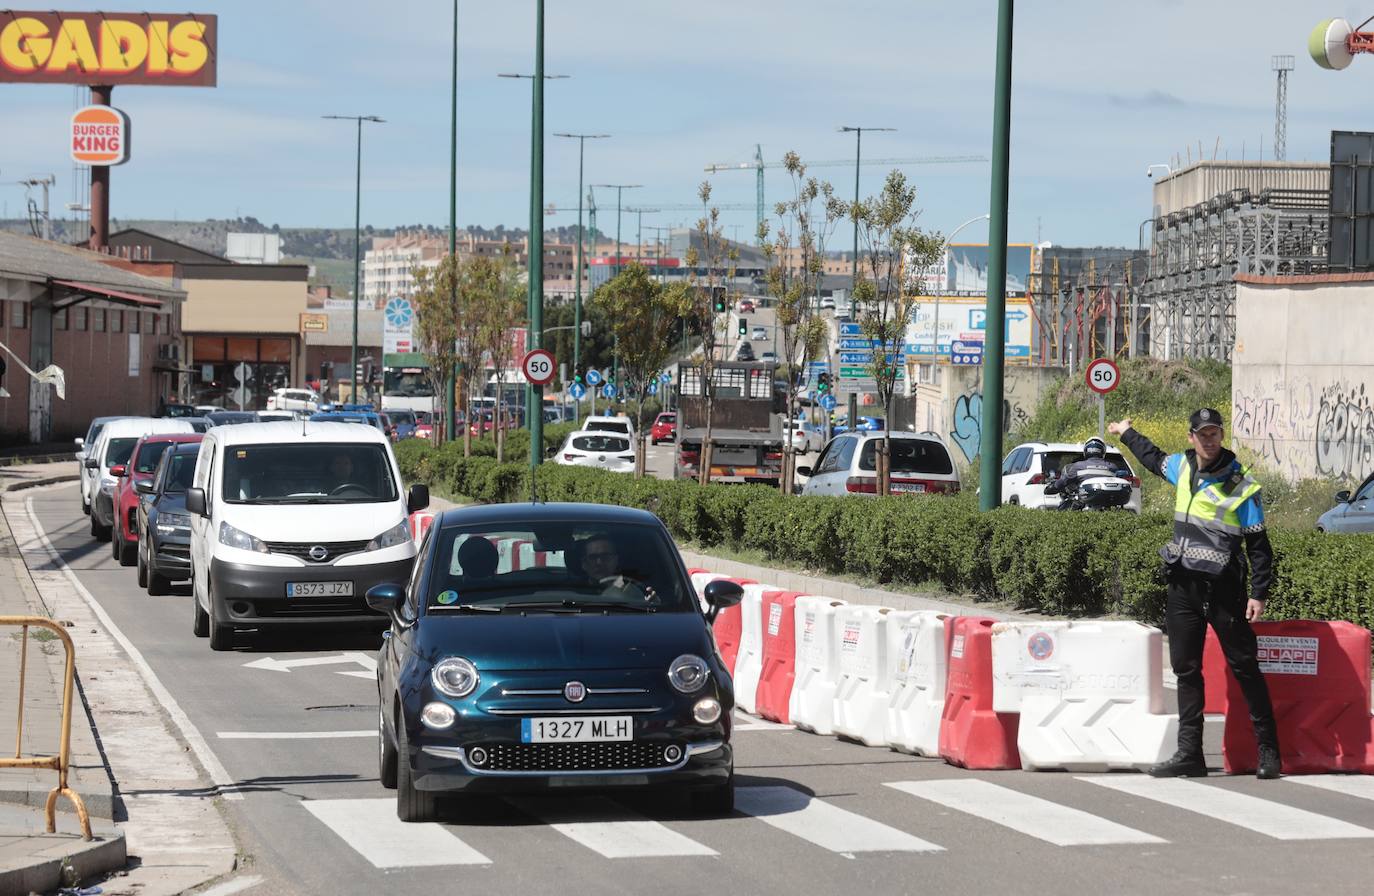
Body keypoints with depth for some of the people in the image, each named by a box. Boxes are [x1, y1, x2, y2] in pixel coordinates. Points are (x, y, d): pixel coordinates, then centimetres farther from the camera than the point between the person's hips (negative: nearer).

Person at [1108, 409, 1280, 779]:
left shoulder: (1241, 485, -8)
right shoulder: (1182, 467, 9)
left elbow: (1259, 545, -7)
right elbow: (1153, 458, 33)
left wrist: (1259, 593, -14)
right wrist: (1126, 434, 47)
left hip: (1223, 591, -6)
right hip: (1183, 586, 6)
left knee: (1244, 668, -4)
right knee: (1186, 670, 6)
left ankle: (1268, 750, 0)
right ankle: (1189, 754, 9)